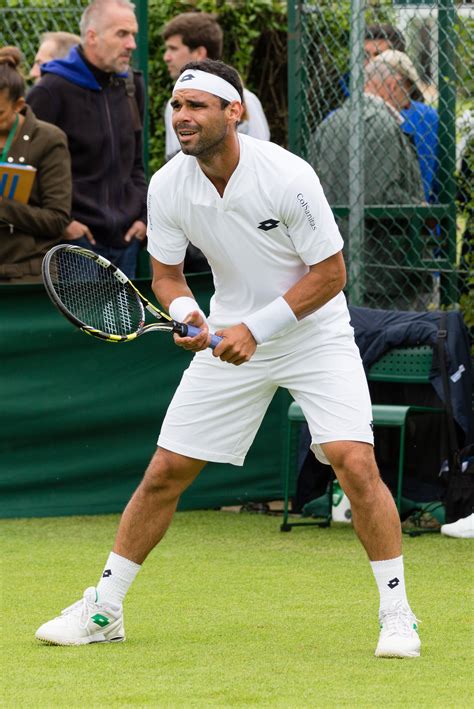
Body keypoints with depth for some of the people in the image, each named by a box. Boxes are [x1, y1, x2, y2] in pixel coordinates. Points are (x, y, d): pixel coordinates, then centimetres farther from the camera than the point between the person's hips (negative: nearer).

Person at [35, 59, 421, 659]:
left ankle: (396, 615, -9)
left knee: (354, 460, -21)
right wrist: (185, 312, -20)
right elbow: (166, 274, 3)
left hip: (314, 334, -4)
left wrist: (256, 328, -23)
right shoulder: (167, 187, -11)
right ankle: (102, 610, 15)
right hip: (230, 338, 4)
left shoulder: (287, 176, -23)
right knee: (165, 471, 1)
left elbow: (329, 273, -17)